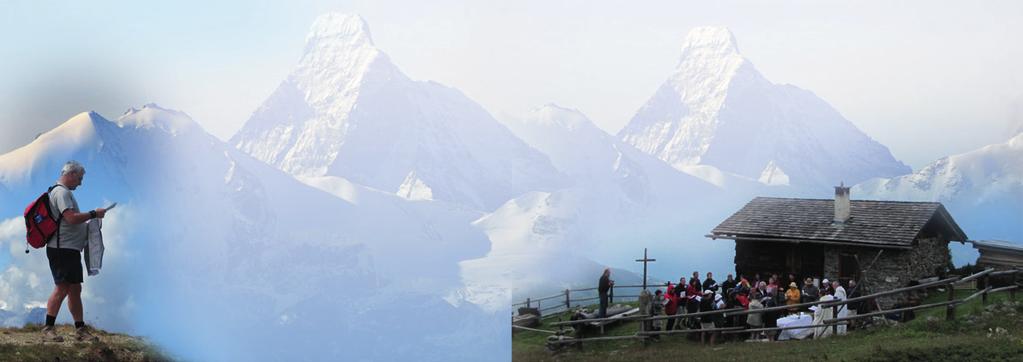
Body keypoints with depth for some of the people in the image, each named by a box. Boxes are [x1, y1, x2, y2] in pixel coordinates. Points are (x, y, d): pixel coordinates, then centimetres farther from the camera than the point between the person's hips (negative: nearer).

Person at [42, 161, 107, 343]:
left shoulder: (63, 192, 22)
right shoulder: (62, 192, -11)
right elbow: (71, 218, -22)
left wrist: (91, 217, 16)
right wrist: (94, 214, -11)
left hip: (70, 249, 11)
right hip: (62, 248, -11)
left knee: (75, 289, 11)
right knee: (62, 288, -11)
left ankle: (80, 329, 14)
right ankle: (48, 329, -8)